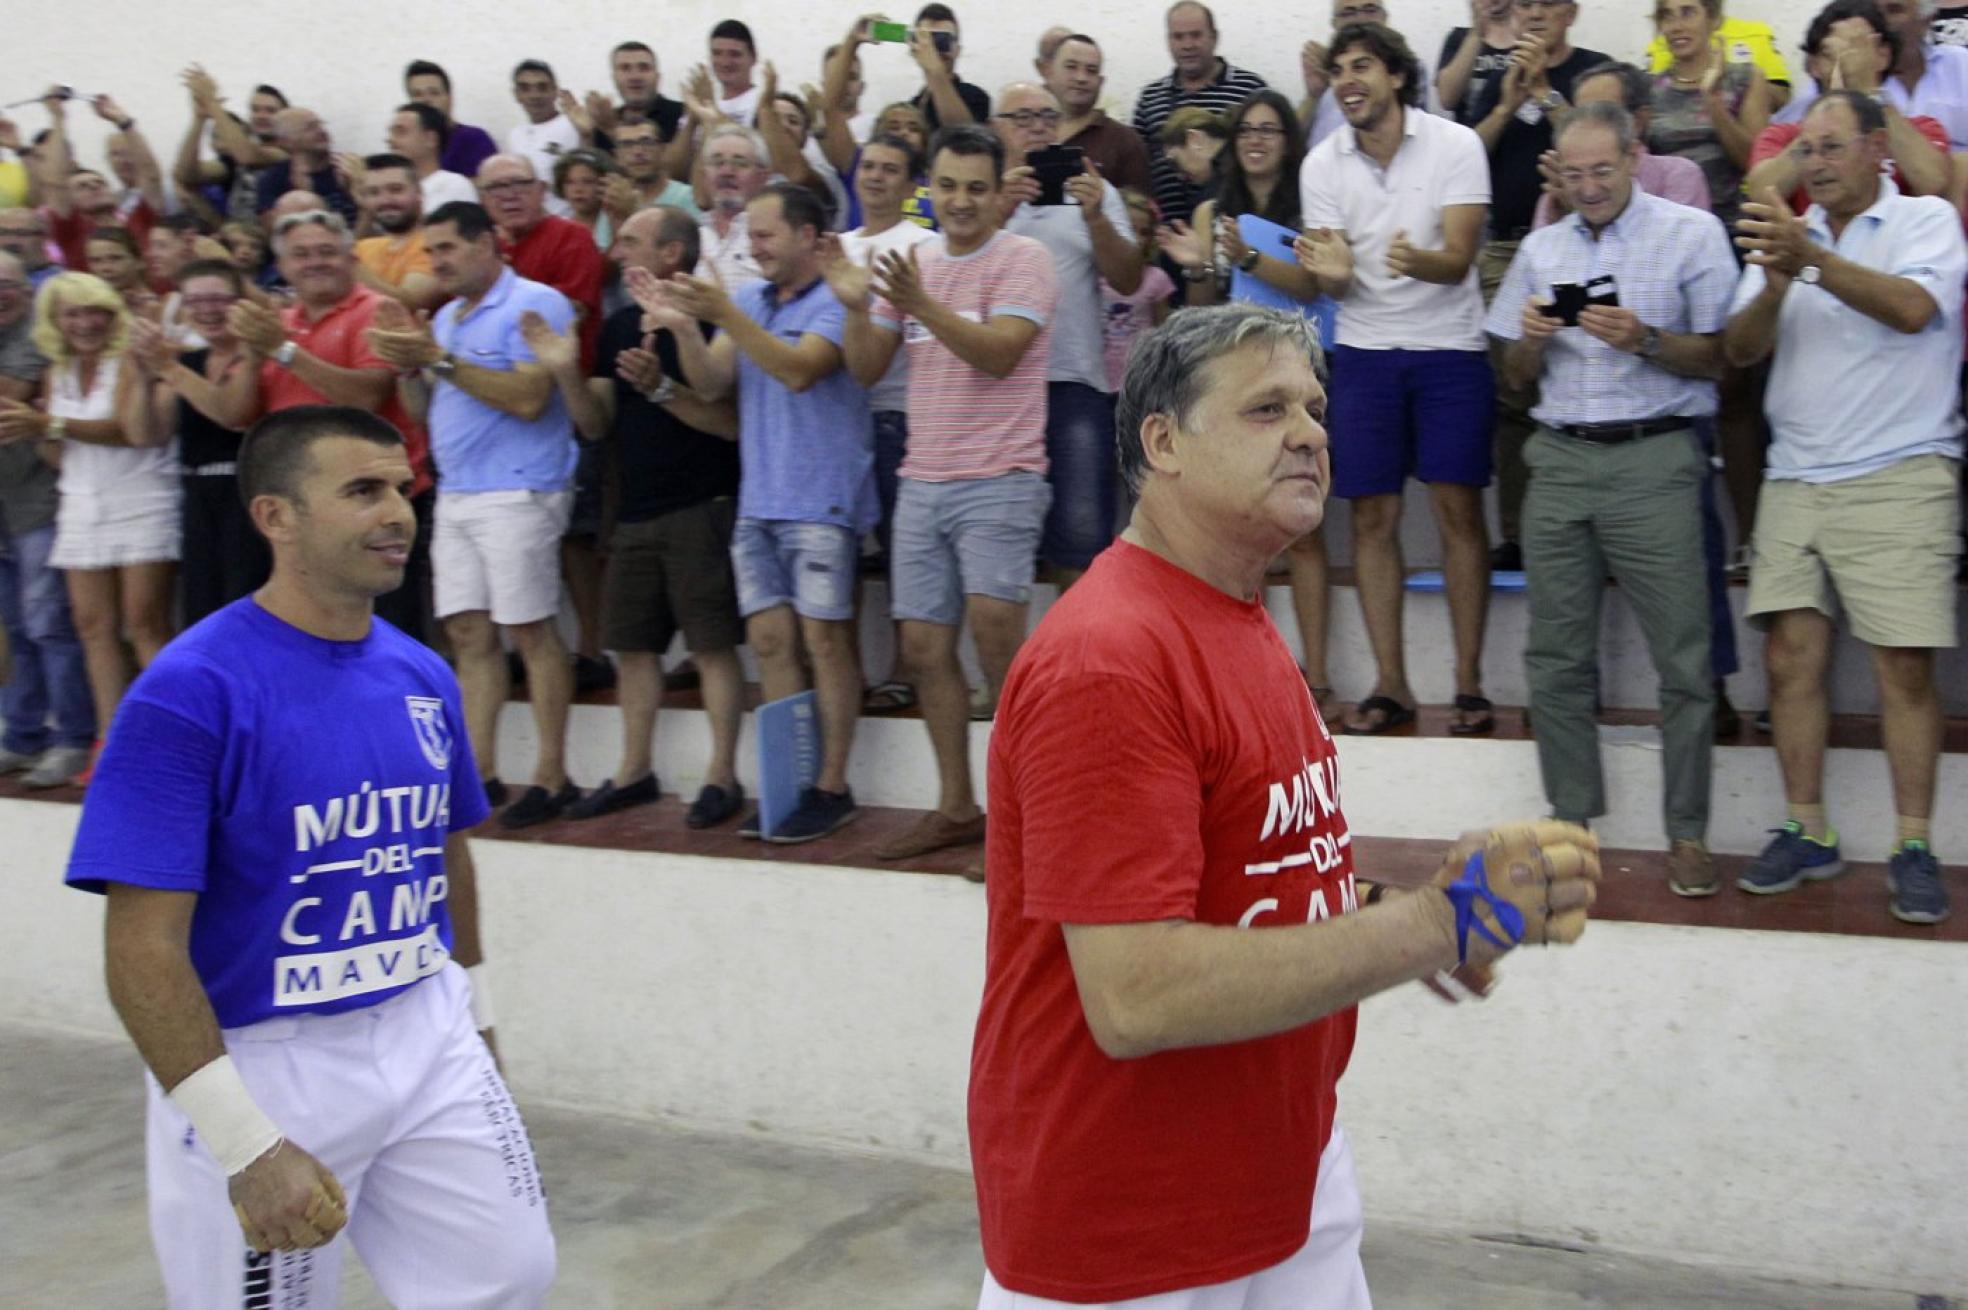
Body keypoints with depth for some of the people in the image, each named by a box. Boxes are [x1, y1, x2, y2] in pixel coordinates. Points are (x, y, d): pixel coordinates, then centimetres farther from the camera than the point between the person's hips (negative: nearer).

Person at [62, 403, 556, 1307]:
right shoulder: (190, 692, -17)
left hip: (427, 1040, 6)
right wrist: (246, 1146, -23)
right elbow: (143, 951, -20)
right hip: (260, 1062, -5)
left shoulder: (423, 677, 2)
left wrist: (473, 1015, 22)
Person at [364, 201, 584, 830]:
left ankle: (552, 777, 1)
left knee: (530, 631, -5)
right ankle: (479, 773, 11)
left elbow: (528, 399, -18)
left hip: (517, 492, -8)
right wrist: (407, 365, -1)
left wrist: (440, 359, -16)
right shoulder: (445, 317, 18)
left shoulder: (535, 304, -7)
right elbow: (422, 411, 18)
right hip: (454, 494, 8)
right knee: (469, 633, 6)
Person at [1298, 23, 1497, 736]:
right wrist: (1332, 272, -27)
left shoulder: (1456, 145, -6)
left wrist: (1421, 261, -37)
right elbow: (1334, 284, -2)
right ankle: (1390, 684, 11)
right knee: (1372, 517, 2)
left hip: (1450, 347, -2)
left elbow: (1459, 260, -14)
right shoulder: (1322, 164, 1)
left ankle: (1468, 681, 6)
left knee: (1459, 510, -3)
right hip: (1365, 351, 2)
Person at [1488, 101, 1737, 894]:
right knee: (1556, 657, 5)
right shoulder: (1541, 249, 16)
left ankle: (1686, 834, 5)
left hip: (1654, 459, -4)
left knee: (1683, 660, -4)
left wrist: (1645, 340, -16)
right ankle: (1571, 820, 16)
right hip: (1560, 459, 4)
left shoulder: (1692, 234, 4)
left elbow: (1717, 357, 1)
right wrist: (1532, 338, -4)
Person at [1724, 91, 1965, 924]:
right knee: (1791, 657, 0)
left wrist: (1812, 260, -24)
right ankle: (1807, 833, 9)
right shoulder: (1788, 235, 16)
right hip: (1795, 478, 4)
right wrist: (1775, 286, -13)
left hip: (1898, 476, -4)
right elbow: (1740, 349, 6)